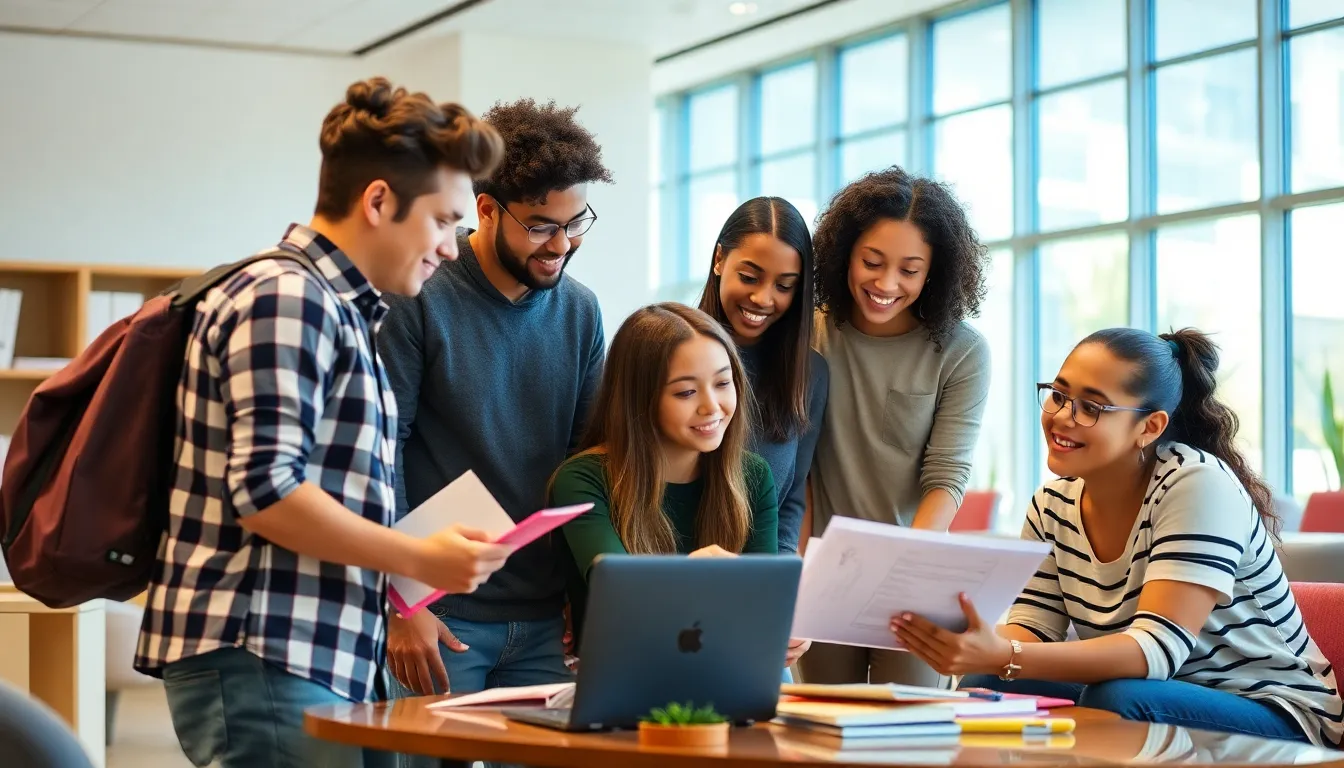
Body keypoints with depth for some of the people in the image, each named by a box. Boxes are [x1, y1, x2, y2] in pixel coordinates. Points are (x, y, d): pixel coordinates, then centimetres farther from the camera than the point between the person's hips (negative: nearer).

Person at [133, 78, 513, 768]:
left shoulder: (340, 310, 21)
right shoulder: (285, 297, -10)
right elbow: (264, 491, -19)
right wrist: (418, 559, -12)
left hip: (311, 663, 10)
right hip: (262, 663, -10)